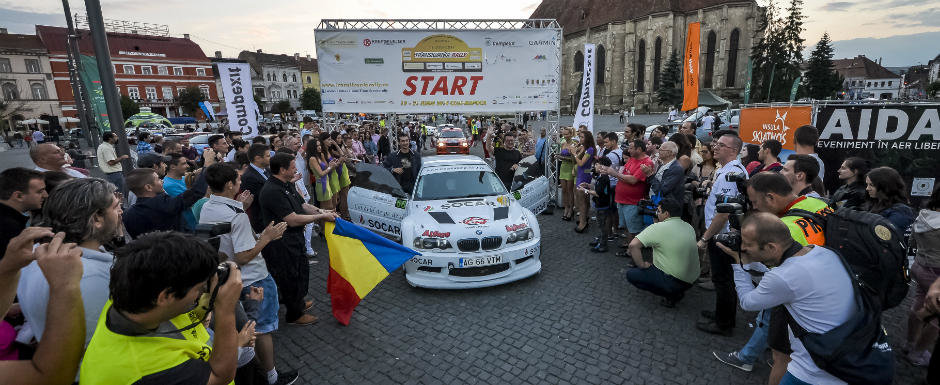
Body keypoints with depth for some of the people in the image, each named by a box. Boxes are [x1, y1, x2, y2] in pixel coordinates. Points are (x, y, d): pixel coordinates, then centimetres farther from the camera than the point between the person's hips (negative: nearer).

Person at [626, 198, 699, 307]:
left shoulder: (658, 227, -16)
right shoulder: (689, 227, 5)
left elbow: (633, 245, -24)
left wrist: (642, 265, -12)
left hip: (675, 282, -8)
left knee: (631, 274, 0)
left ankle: (670, 295, -1)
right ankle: (676, 292, 15)